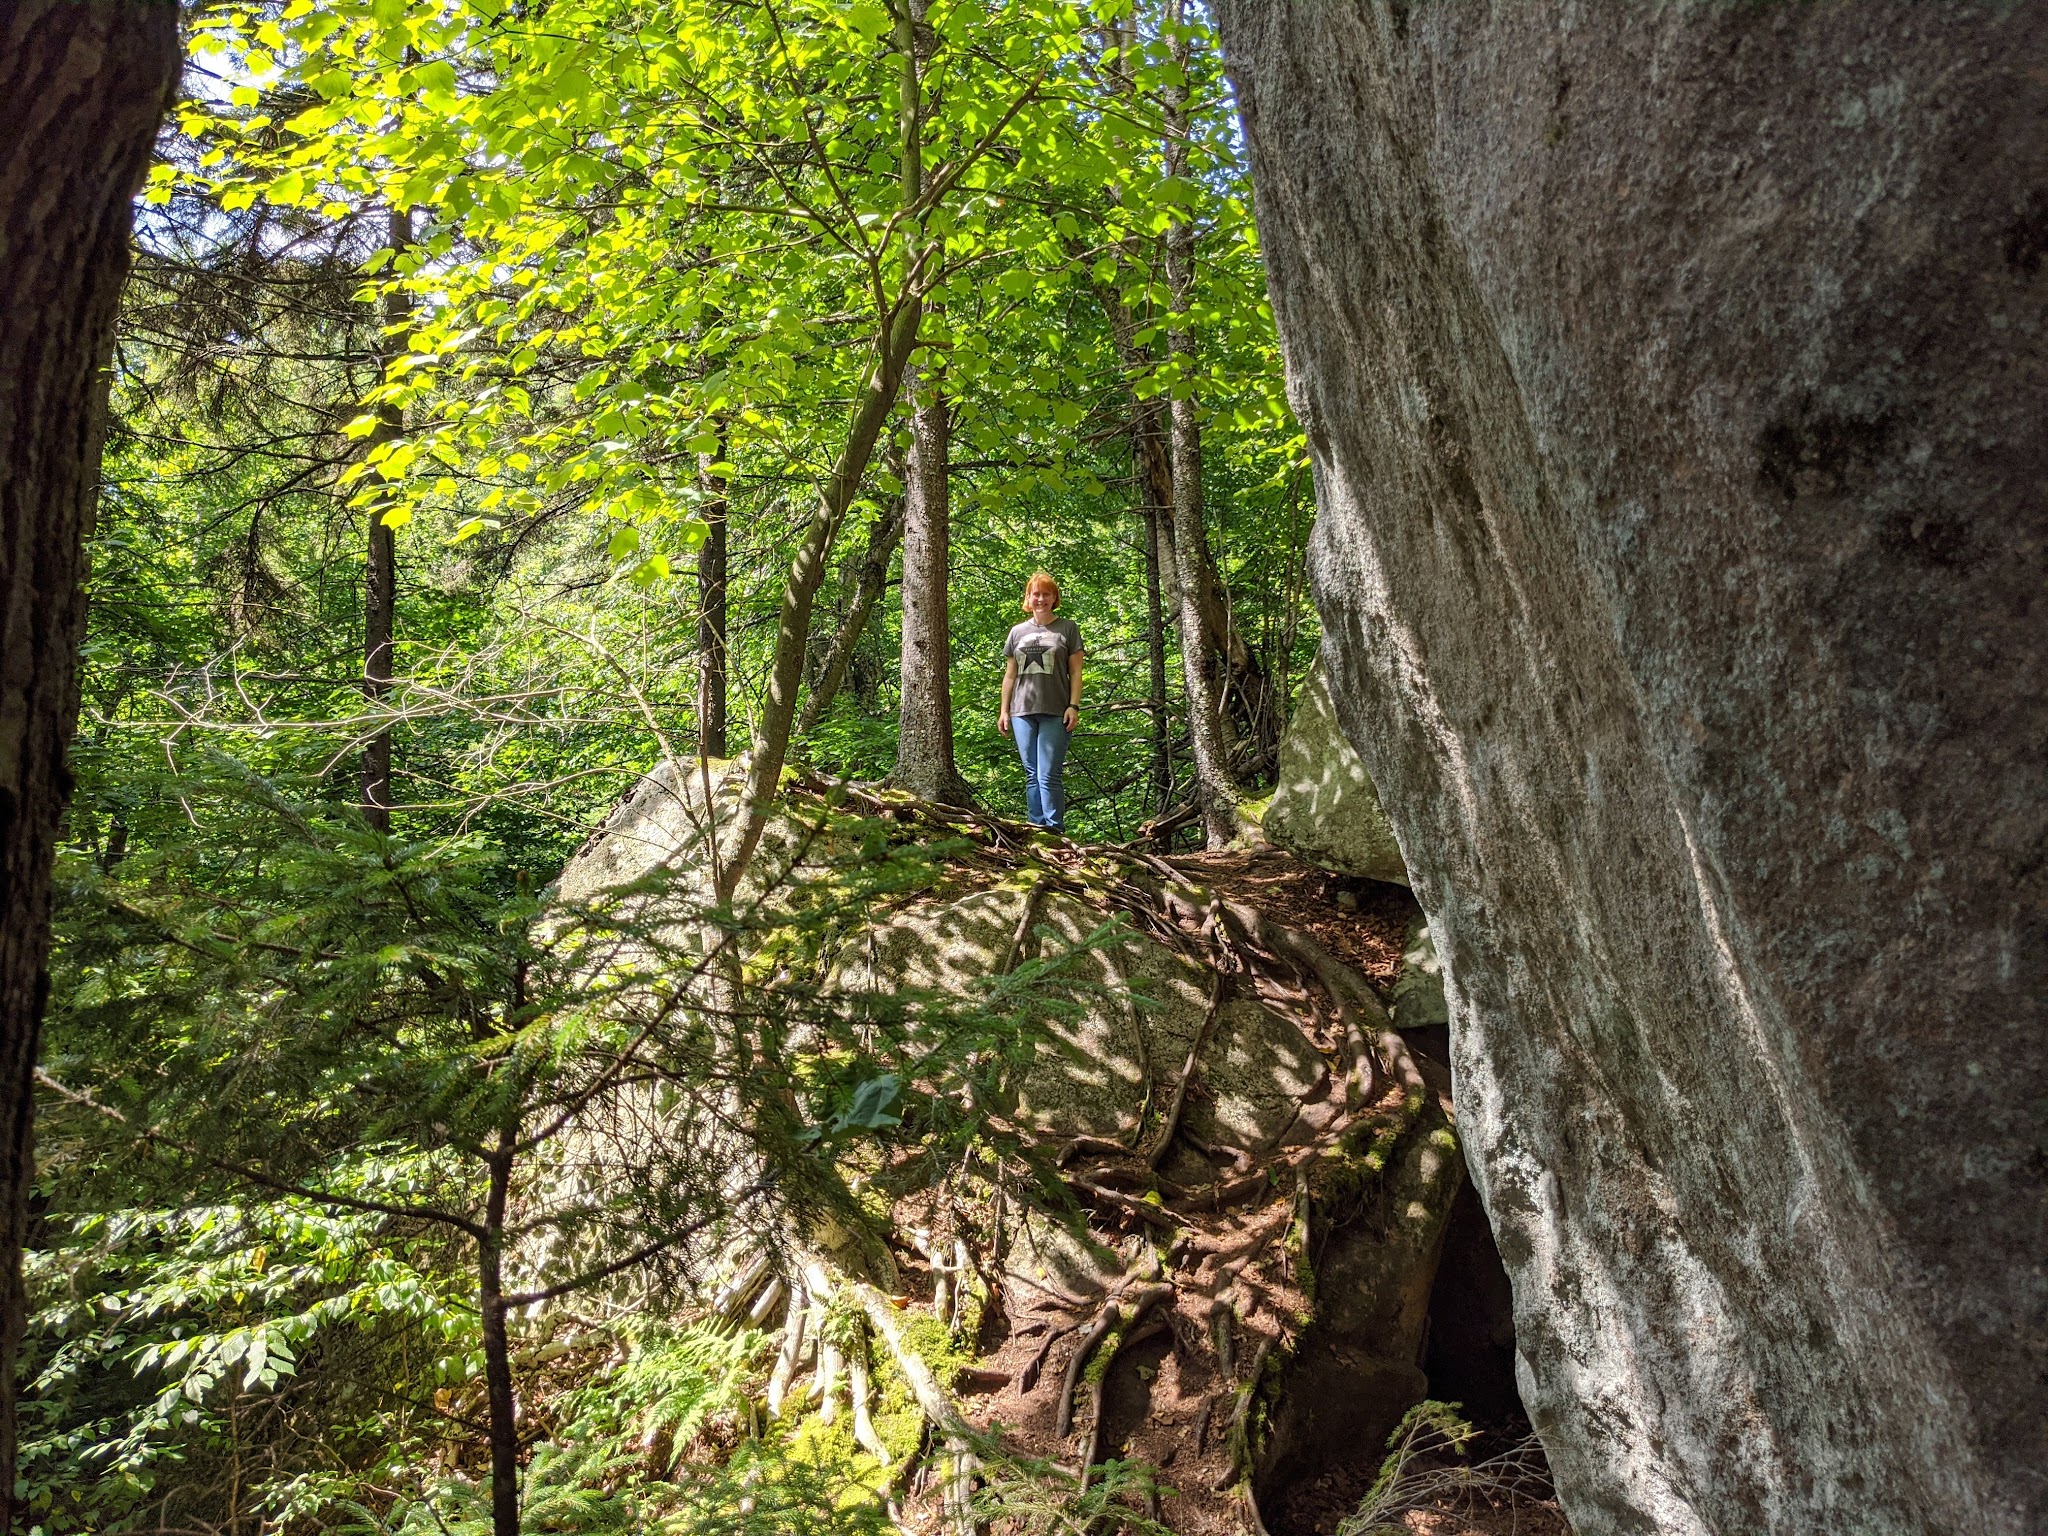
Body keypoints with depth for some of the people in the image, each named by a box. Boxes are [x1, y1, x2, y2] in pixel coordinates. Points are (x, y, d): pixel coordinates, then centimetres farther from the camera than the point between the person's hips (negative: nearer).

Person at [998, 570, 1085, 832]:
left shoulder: (1067, 628, 8)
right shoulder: (1018, 632, 16)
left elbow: (1075, 671, 4)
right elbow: (1010, 675, 18)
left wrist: (1074, 706, -7)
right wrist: (1004, 711, 11)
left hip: (1055, 713, -4)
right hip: (1023, 712, 4)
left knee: (1048, 777, -11)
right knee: (1032, 776, 4)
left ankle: (1055, 831, -9)